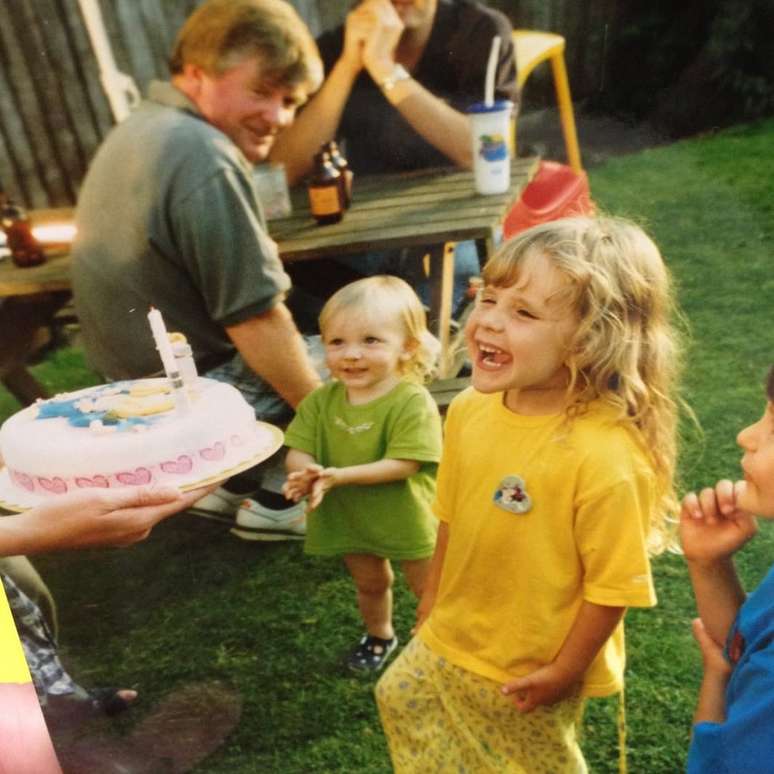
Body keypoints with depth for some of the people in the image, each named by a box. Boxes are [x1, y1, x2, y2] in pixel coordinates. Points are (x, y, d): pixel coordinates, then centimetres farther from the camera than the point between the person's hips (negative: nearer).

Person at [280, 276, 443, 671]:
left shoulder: (412, 401, -25)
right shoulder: (322, 399, -9)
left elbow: (403, 464, -30)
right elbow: (298, 451, -8)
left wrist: (339, 475, -35)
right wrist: (305, 473, -32)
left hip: (406, 518, -4)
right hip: (350, 518, 5)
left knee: (428, 587, 17)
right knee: (370, 583, 28)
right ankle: (379, 636, 54)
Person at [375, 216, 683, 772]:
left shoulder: (607, 456, -34)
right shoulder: (469, 411, -13)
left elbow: (613, 586, -23)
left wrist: (563, 674, -12)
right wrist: (432, 597, 12)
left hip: (531, 668, -6)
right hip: (453, 639, 6)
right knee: (402, 700, 28)